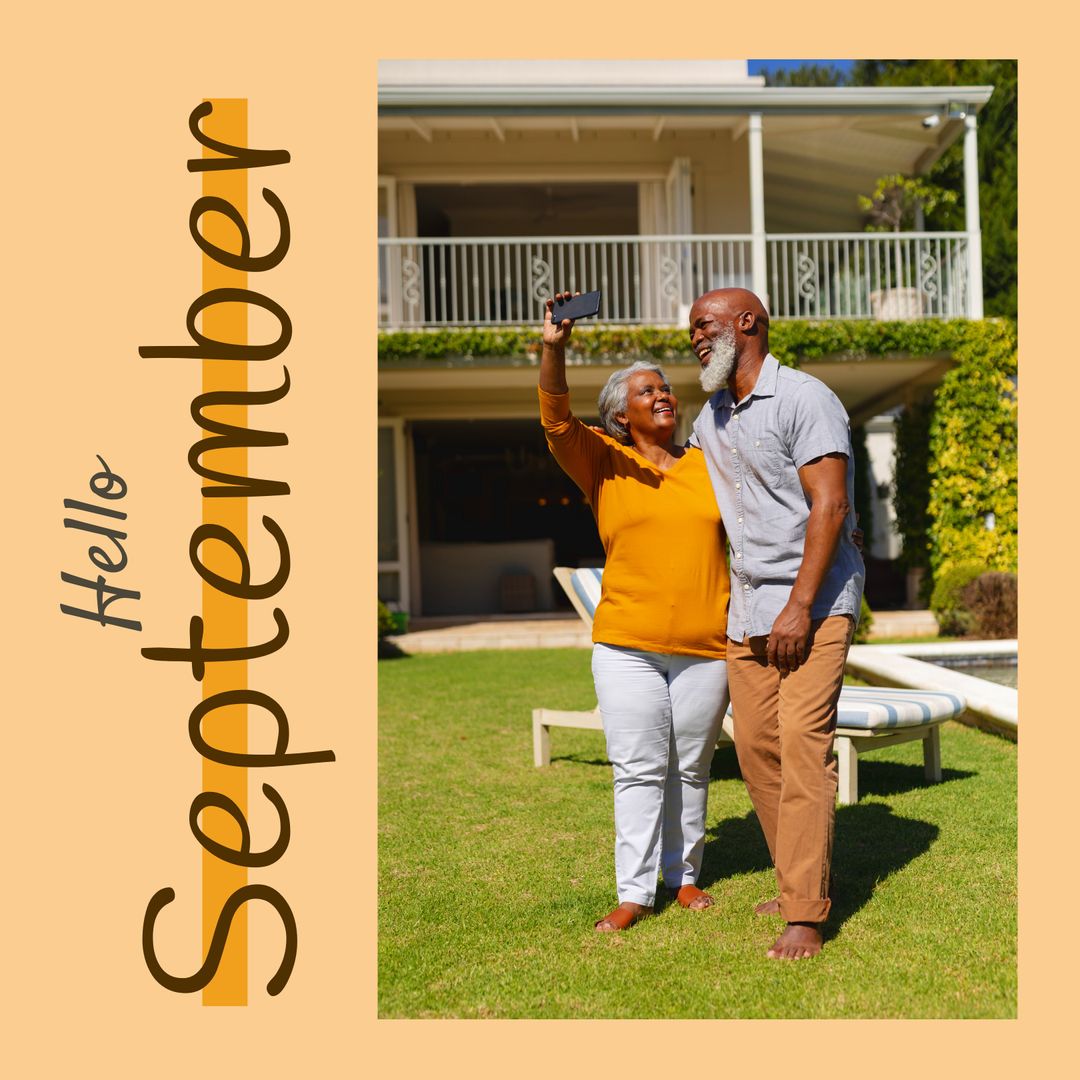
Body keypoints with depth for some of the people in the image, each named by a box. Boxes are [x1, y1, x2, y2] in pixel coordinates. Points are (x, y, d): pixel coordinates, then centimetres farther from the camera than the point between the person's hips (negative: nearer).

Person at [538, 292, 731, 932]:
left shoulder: (710, 466, 9)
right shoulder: (604, 464, 4)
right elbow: (557, 419, -12)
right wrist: (555, 349, -29)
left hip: (706, 646, 2)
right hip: (626, 646, -2)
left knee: (691, 767, 11)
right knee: (639, 769, 1)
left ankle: (685, 875, 26)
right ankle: (635, 892, 9)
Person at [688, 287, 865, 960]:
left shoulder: (804, 399, -8)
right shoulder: (710, 419, 16)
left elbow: (829, 507, -15)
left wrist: (799, 607, -19)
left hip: (813, 603, -7)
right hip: (747, 607, 7)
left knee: (803, 746, -11)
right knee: (755, 747, 4)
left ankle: (806, 917, -6)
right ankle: (807, 882, 19)